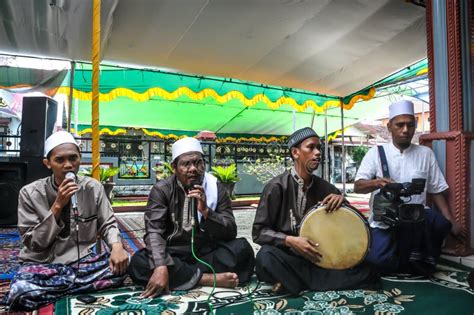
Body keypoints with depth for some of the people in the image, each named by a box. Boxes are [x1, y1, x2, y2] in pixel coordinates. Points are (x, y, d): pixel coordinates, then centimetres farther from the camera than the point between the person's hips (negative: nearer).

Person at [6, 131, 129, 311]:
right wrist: (57, 207, -22)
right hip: (43, 263, -2)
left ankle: (57, 288, -9)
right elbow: (33, 244, -9)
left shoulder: (93, 188, -4)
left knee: (122, 263, -23)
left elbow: (108, 224, 1)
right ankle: (80, 283, -11)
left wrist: (117, 246, -21)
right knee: (21, 293, -33)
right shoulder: (30, 193, -9)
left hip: (83, 260, 3)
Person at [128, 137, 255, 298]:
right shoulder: (162, 189, -6)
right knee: (138, 263, -28)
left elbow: (230, 232, -8)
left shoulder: (216, 188, -3)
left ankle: (181, 276, -20)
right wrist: (161, 267, -34)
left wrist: (206, 211, -25)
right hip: (174, 256, 0)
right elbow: (154, 232, -17)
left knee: (242, 248, -23)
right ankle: (208, 278, -24)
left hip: (207, 254, 1)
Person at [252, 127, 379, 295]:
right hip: (288, 257, -5)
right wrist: (291, 241, -25)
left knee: (367, 271, -15)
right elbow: (259, 231, -10)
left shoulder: (324, 187, 6)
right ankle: (312, 281, -13)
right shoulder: (277, 186, -10)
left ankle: (300, 283, -12)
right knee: (266, 256, -37)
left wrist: (341, 199, -12)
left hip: (318, 258, 5)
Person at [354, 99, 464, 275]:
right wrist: (376, 183, -29)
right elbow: (357, 187, -8)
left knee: (441, 223, -31)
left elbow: (436, 190, 10)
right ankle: (405, 257, 13)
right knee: (378, 262, -21)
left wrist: (451, 222, 1)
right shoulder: (375, 153, 0)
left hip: (417, 220, 1)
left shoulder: (425, 153, 7)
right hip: (383, 222, -1)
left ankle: (421, 262, -3)